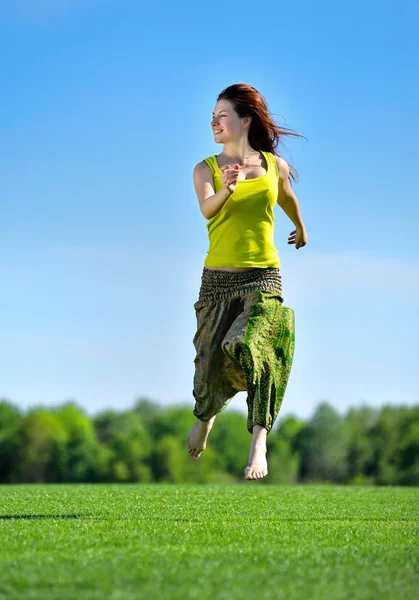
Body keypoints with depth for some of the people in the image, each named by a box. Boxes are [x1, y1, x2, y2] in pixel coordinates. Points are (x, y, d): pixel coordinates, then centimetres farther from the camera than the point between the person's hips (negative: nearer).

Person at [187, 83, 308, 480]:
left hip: (264, 278, -1)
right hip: (218, 279, 1)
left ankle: (258, 443, -26)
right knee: (211, 363, 5)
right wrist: (227, 188, -41)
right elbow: (207, 209, -19)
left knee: (250, 347, -25)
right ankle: (204, 418, 40)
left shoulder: (275, 166, 5)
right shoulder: (205, 169, 2)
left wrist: (301, 229, 46)